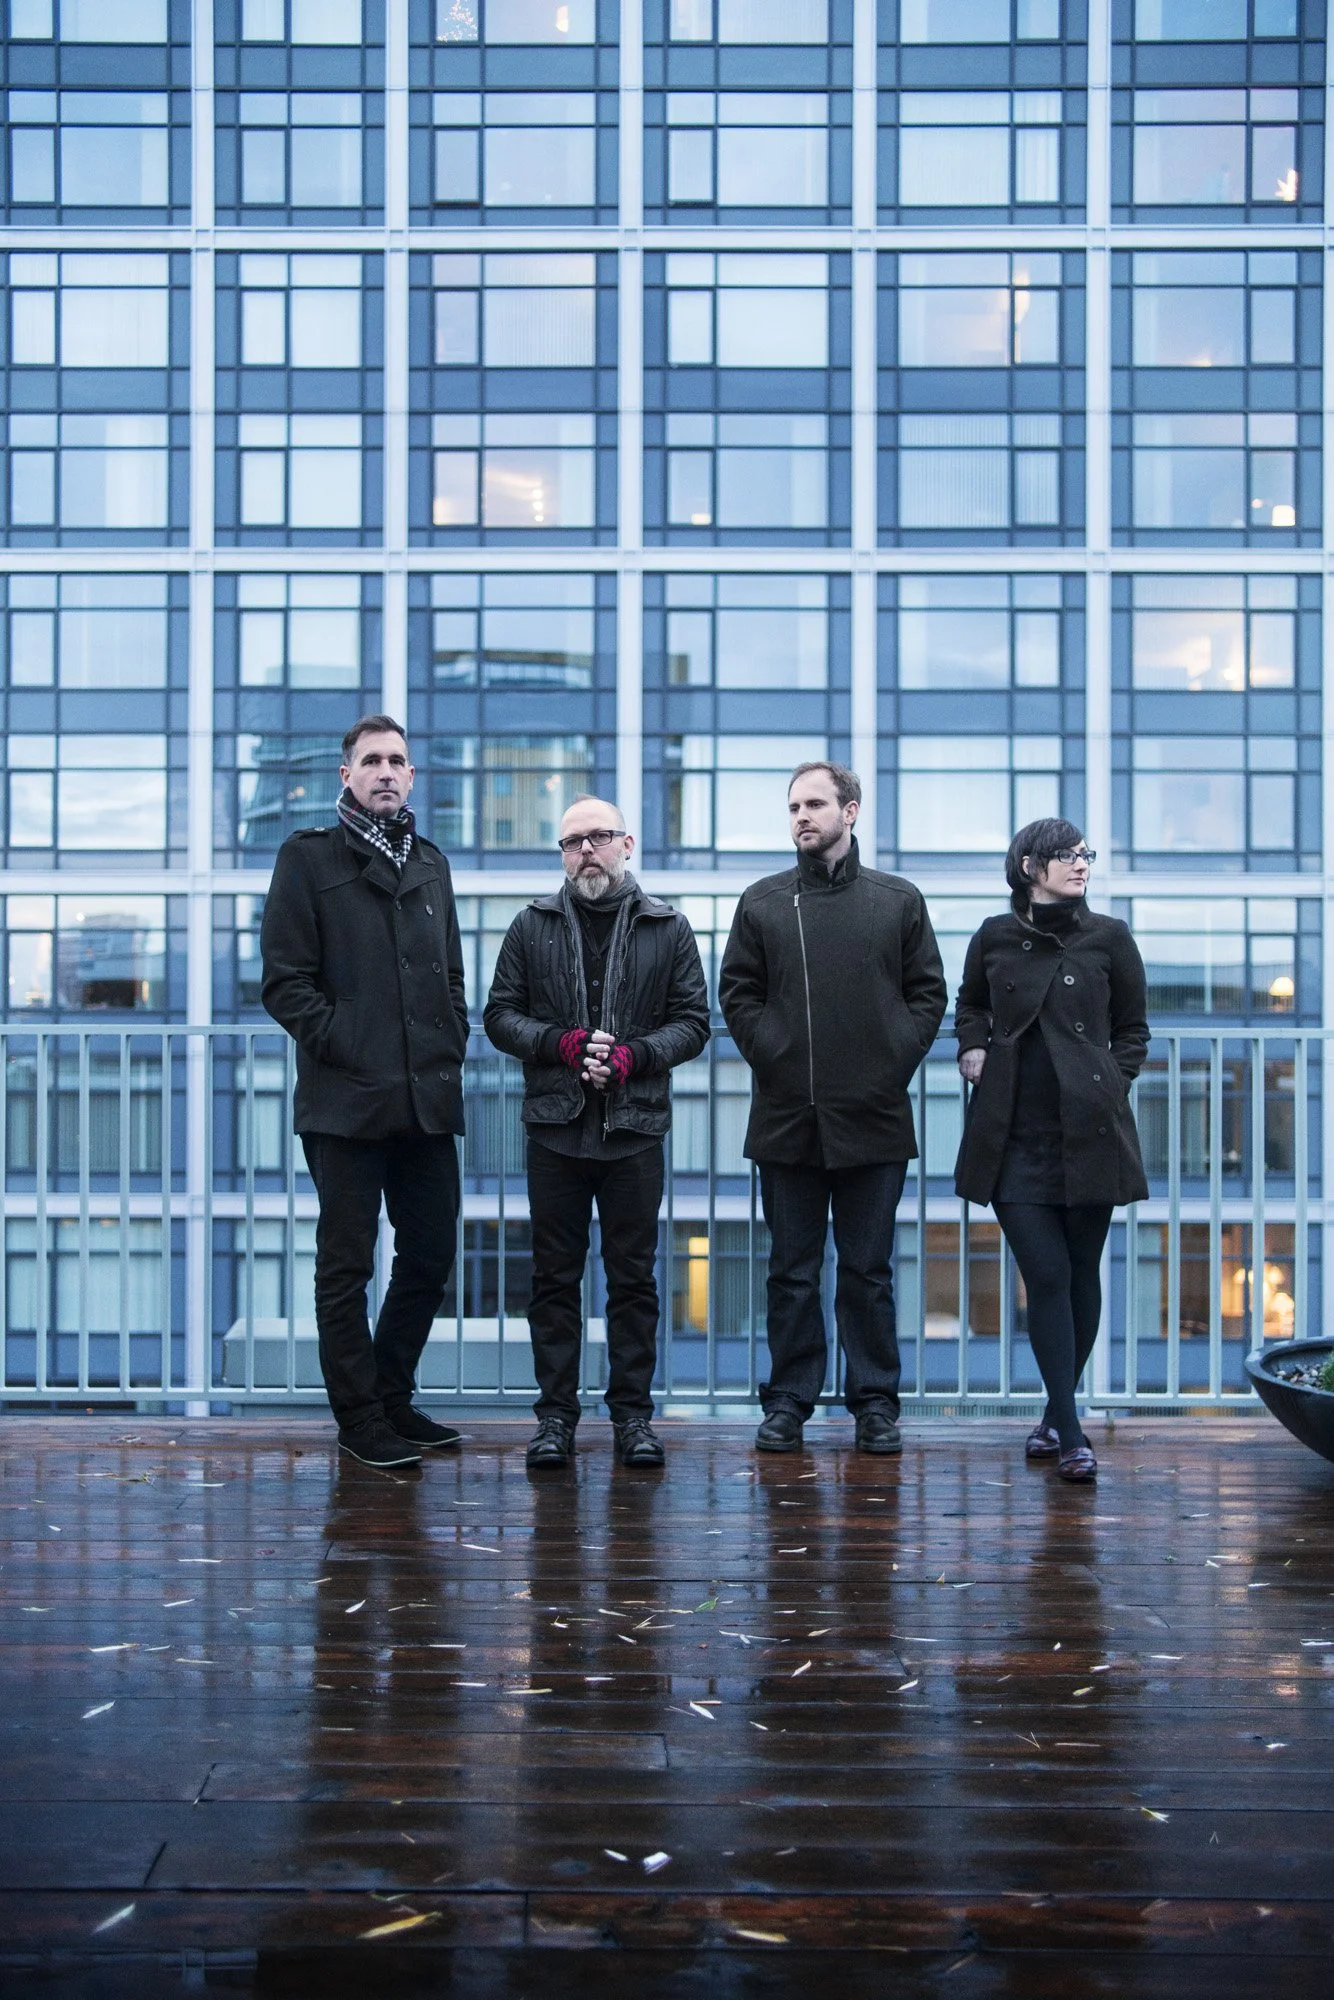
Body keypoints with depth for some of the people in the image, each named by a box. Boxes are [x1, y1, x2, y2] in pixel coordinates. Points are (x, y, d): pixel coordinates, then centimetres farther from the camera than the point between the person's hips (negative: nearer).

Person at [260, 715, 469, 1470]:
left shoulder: (431, 863, 18)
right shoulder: (309, 858, 1)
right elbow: (285, 981, -5)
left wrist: (452, 1051, 8)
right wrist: (345, 1048, -13)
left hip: (429, 1099, 6)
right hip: (347, 1099, -6)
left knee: (431, 1257, 10)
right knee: (347, 1267, 2)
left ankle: (392, 1399, 26)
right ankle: (361, 1417, 11)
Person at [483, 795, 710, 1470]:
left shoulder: (668, 929, 6)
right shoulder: (532, 926, 7)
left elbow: (693, 1020, 5)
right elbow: (500, 1014, 6)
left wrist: (633, 1054, -11)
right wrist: (561, 1045, -11)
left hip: (636, 1126, 0)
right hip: (554, 1127, 1)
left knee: (633, 1276, 4)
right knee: (555, 1276, 5)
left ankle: (633, 1413, 13)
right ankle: (556, 1413, 12)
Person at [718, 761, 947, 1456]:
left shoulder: (899, 901, 6)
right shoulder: (762, 902, 7)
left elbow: (928, 994, 6)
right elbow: (737, 992, 7)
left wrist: (895, 1064, -4)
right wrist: (769, 1055, -4)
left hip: (874, 1119, -1)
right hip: (786, 1118, 1)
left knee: (868, 1270, 7)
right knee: (792, 1271, 7)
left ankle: (874, 1403, 16)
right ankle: (788, 1402, 15)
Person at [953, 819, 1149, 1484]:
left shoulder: (1109, 937, 4)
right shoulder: (994, 937, 6)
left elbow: (1133, 1029, 13)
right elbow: (969, 1004, 24)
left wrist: (1111, 1087, 0)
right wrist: (973, 1048, 7)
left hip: (1089, 1130, 1)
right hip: (1014, 1135, 0)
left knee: (1081, 1274, 7)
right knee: (1047, 1275, -7)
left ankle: (1058, 1413, 24)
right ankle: (1070, 1433, -4)